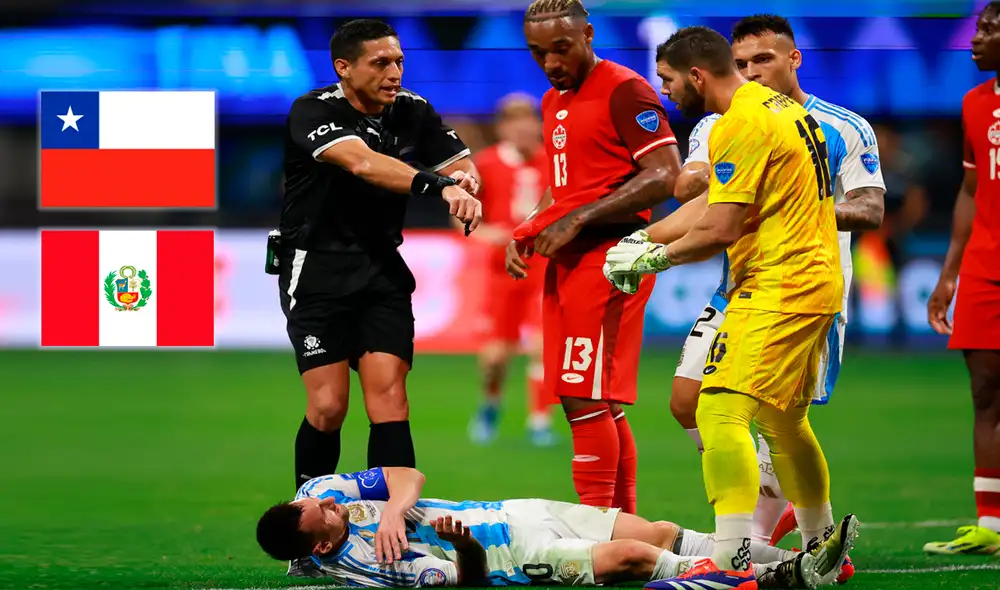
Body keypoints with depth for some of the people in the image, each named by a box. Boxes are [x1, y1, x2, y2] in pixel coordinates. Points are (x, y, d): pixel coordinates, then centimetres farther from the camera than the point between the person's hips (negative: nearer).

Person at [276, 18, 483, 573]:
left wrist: (464, 186, -31)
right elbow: (361, 163, -33)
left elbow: (461, 163, -5)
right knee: (328, 406, -9)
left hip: (382, 268, 4)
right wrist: (435, 183, -47)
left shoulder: (413, 114, 3)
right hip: (316, 269, -4)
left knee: (388, 394, -10)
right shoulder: (313, 112, -16)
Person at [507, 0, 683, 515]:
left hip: (608, 255, -9)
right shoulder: (553, 103, 20)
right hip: (566, 260, 9)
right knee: (599, 405, 10)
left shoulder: (626, 91, -8)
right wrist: (525, 235, 12)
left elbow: (665, 176, -16)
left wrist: (576, 220, -17)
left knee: (585, 399, -13)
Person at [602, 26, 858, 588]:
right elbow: (725, 210, 22)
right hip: (818, 283, 11)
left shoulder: (740, 126, -15)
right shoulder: (785, 108, 16)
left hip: (776, 289, -11)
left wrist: (650, 258, -4)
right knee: (784, 421, 21)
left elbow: (720, 231, -18)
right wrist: (650, 240, 17)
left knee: (722, 411, -17)